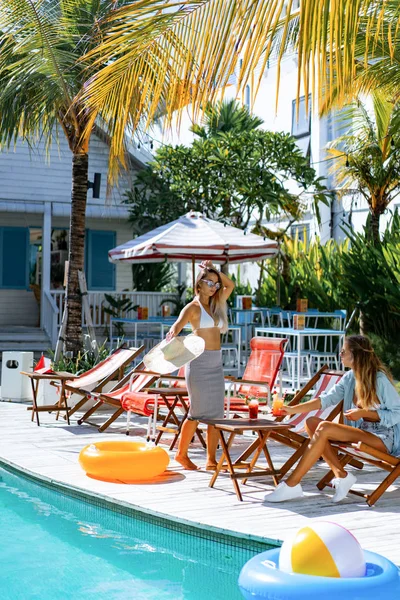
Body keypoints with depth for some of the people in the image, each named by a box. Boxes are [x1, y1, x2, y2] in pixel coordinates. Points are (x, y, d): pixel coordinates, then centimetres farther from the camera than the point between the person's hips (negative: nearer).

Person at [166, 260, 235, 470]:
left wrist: (214, 270, 12)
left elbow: (230, 285, 25)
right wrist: (172, 335, -42)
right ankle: (181, 453, 12)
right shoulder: (193, 307, -5)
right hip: (199, 361, -7)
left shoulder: (215, 305, 14)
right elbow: (177, 326, -20)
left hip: (216, 362, 7)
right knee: (198, 411, -4)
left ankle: (211, 459, 7)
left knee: (216, 412, 3)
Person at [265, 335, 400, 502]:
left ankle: (291, 485, -25)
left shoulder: (380, 379, -12)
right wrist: (292, 409, -3)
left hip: (383, 438, -8)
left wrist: (364, 413, -18)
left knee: (324, 428, -26)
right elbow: (326, 399, 5)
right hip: (361, 432, 8)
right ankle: (341, 476, -13)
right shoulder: (349, 377, 9)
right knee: (312, 422, -10)